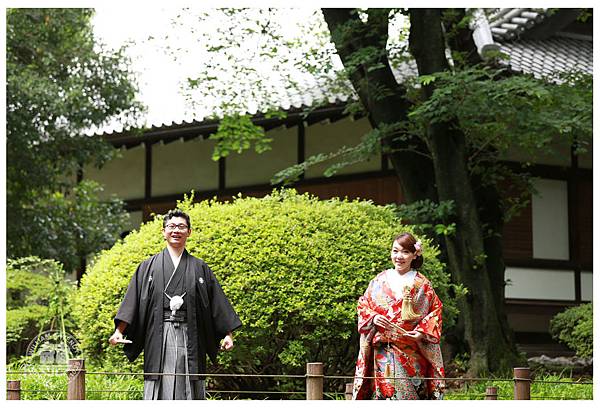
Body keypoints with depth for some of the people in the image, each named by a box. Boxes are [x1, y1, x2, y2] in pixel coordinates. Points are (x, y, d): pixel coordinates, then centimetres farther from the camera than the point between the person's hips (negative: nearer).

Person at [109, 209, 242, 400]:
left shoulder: (200, 268, 13)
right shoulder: (149, 267, 10)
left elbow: (217, 301, 11)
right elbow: (132, 300, 4)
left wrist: (227, 333, 4)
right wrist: (119, 330, -6)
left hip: (189, 338, 1)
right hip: (159, 339, -1)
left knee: (190, 393, 0)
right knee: (159, 390, -5)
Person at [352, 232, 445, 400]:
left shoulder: (422, 285, 4)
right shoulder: (379, 281, 8)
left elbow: (436, 310, 6)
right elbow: (363, 305, 12)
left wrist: (423, 331, -9)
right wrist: (373, 317, -8)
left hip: (412, 353, -1)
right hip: (383, 353, 1)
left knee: (410, 396, -5)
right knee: (384, 392, -5)